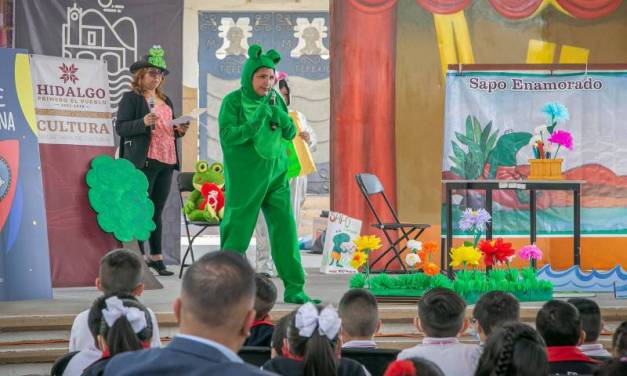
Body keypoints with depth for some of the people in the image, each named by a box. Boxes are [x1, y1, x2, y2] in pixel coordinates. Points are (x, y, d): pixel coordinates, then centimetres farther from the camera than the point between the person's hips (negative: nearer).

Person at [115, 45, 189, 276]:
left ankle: (156, 258, 12)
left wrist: (179, 131, 7)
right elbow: (120, 127, -8)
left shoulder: (166, 101, 21)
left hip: (166, 161, 7)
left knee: (157, 211, 9)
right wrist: (143, 123, -22)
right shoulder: (131, 99, 0)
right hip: (143, 161, -7)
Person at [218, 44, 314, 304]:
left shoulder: (275, 100, 6)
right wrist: (255, 123, -27)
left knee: (285, 229, -3)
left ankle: (294, 289, -1)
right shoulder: (233, 101, -8)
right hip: (245, 178, -4)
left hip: (275, 175, 4)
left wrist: (281, 117, -15)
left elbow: (290, 134, 5)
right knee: (238, 233, 2)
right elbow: (227, 136, -16)